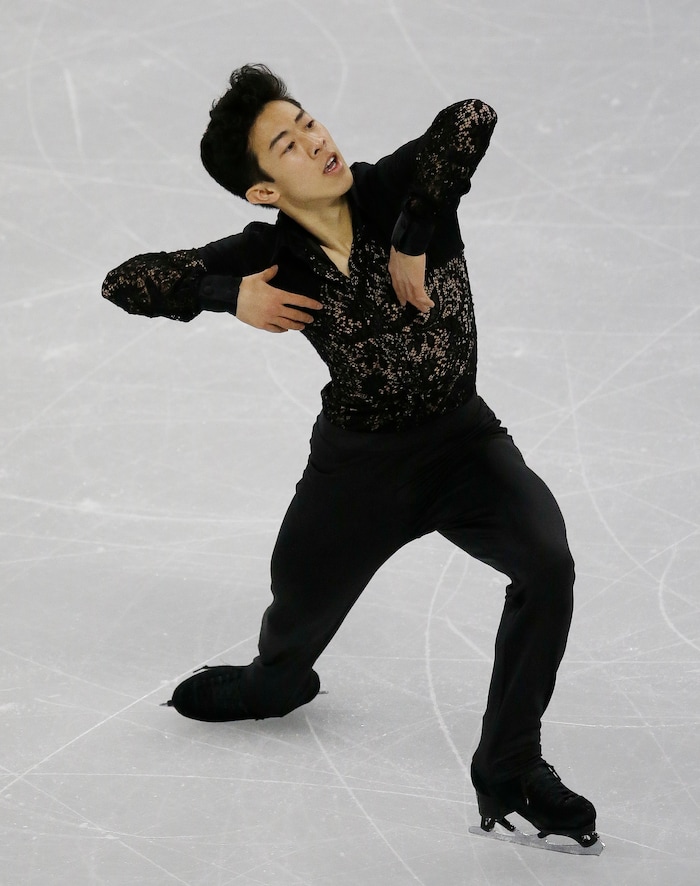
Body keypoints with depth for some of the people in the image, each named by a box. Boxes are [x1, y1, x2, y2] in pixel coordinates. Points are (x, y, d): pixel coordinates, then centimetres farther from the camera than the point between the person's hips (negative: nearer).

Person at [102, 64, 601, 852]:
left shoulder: (397, 189, -19)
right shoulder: (268, 255, -15)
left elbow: (471, 120, -40)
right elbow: (125, 282, -13)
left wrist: (412, 240, -36)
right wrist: (228, 295, -28)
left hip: (461, 439, -1)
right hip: (356, 461, 2)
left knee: (546, 562, -27)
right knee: (295, 621, 17)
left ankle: (508, 769, -12)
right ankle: (276, 684, 59)